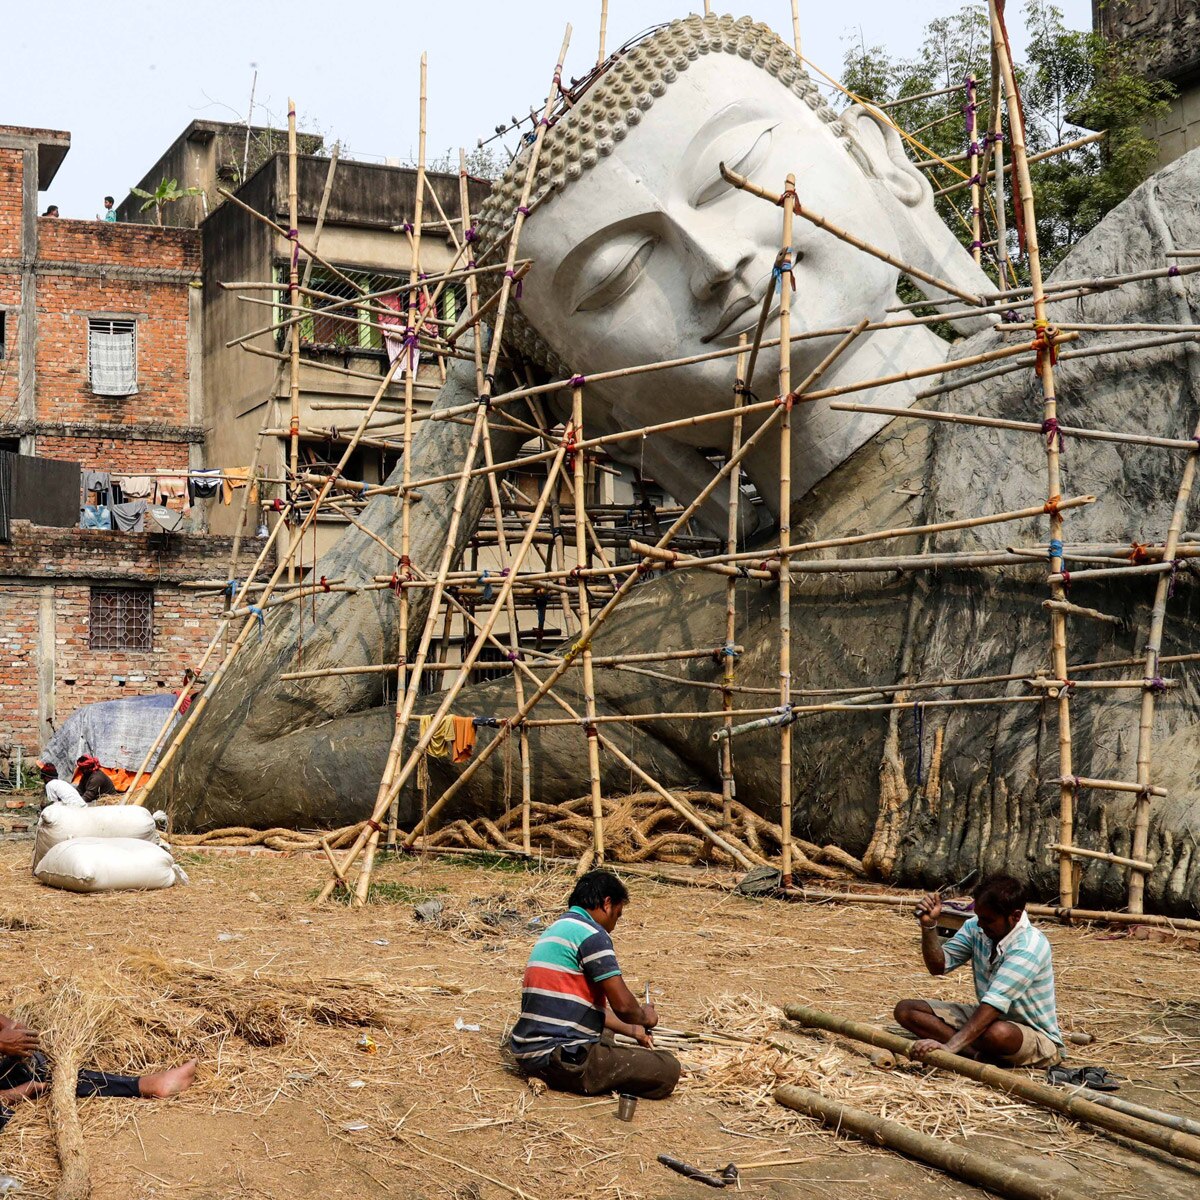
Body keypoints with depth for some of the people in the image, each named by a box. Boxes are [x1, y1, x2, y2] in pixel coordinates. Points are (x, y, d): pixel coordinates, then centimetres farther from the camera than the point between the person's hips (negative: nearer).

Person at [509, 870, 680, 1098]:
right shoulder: (591, 933, -11)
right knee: (667, 1070, -10)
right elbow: (622, 1005, -13)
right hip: (561, 1059, -10)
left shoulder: (557, 930, 20)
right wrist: (644, 1017, 8)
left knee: (605, 1034, 39)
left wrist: (632, 1030, 31)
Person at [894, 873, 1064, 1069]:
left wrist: (950, 1046, -43)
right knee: (906, 1010, -8)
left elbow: (994, 1003, -35)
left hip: (1037, 1036, -8)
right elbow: (939, 966, 2)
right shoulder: (976, 927, -5)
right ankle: (982, 1053, -21)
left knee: (998, 1033, -44)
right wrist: (929, 924, -16)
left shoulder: (1029, 947, -27)